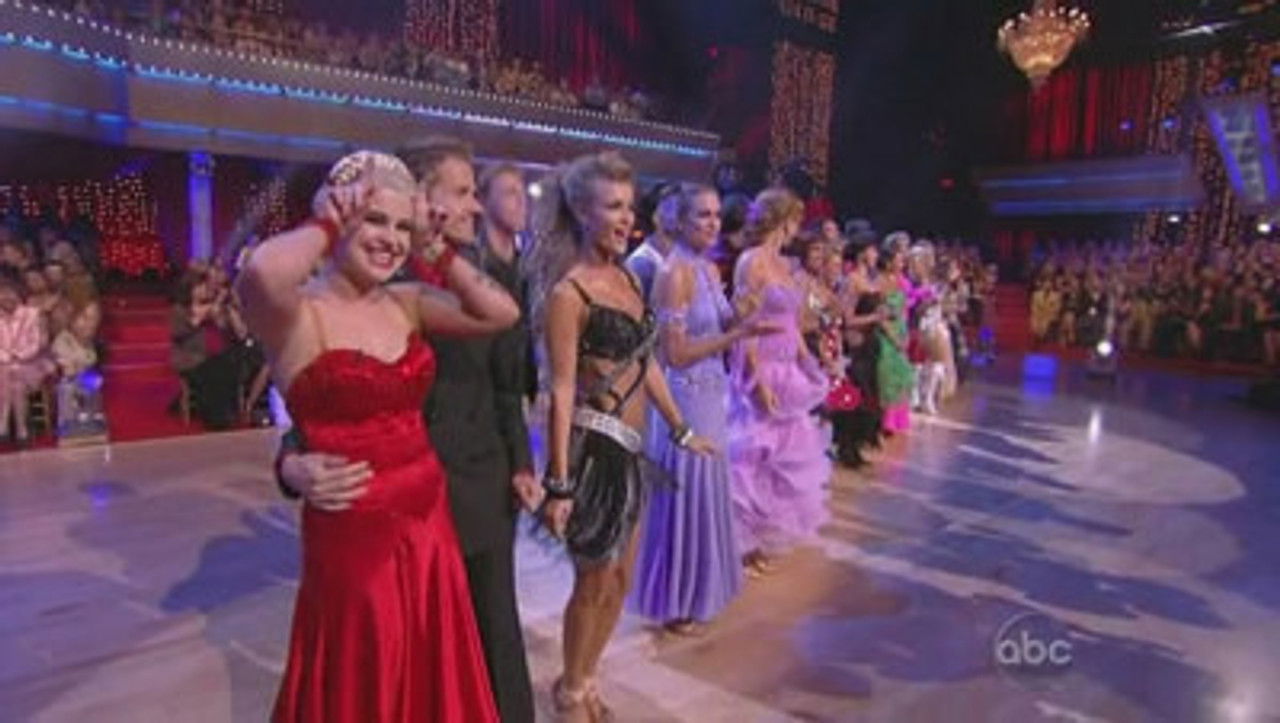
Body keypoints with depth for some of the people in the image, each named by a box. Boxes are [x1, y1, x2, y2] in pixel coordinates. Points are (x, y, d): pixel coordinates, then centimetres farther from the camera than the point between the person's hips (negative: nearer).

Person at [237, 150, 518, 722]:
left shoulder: (405, 303, 4)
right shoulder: (296, 313, -14)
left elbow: (501, 313, -3)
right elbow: (261, 272, -37)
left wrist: (433, 252, -4)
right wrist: (328, 227, -19)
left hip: (429, 523, 6)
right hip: (354, 539, -6)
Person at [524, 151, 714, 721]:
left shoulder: (626, 277, 9)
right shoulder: (569, 292, -15)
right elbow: (562, 389, -17)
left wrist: (680, 429, 17)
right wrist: (559, 482, -17)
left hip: (627, 448, 8)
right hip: (594, 446, -8)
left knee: (620, 578, 18)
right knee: (595, 582, 8)